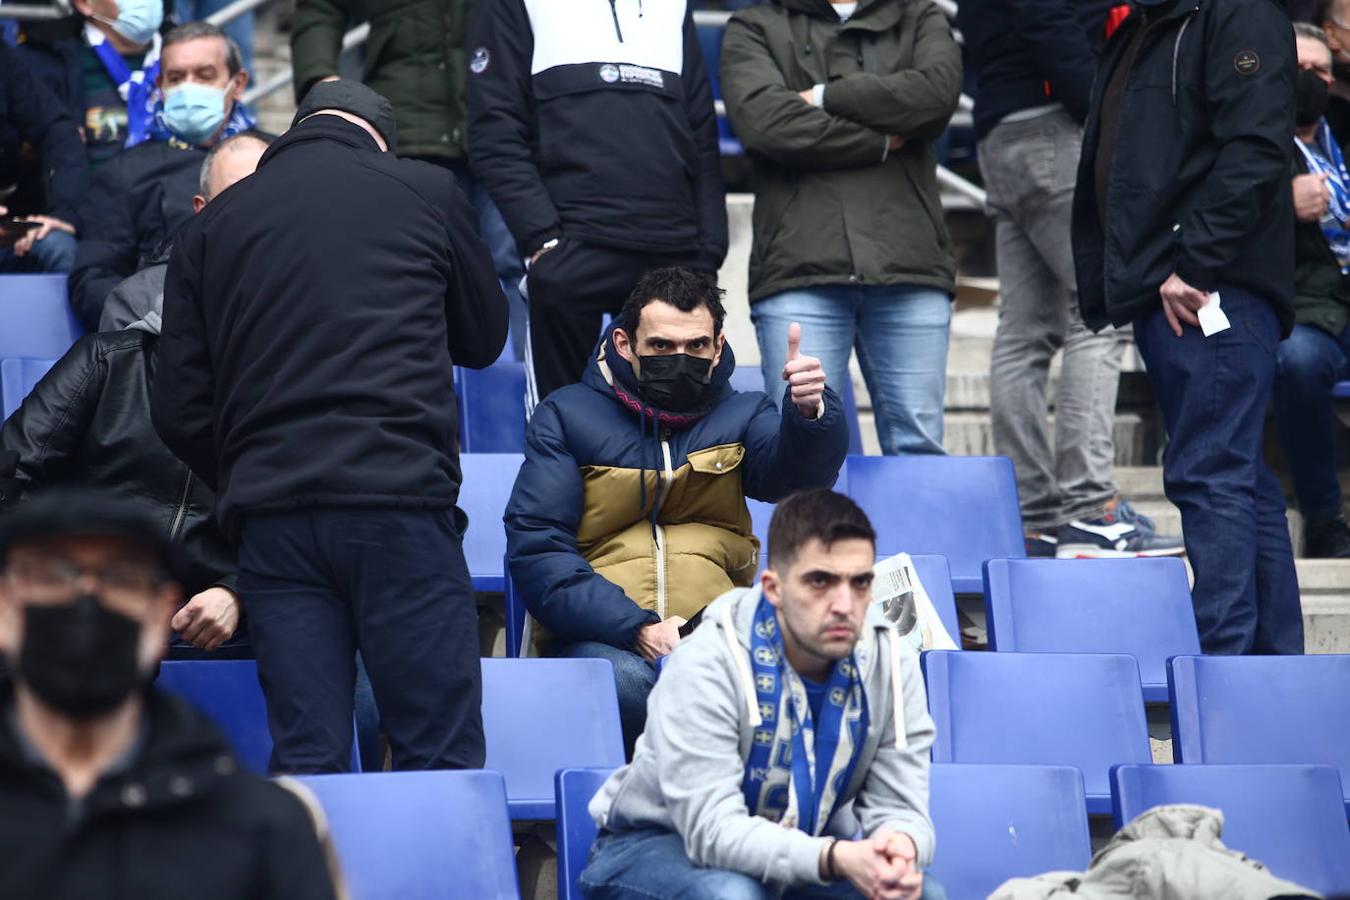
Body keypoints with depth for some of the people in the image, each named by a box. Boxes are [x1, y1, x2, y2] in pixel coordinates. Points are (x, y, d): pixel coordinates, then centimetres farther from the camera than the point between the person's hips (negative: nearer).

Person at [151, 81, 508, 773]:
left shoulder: (210, 227, 14)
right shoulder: (424, 190, 8)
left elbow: (178, 410, 11)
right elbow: (483, 337, 22)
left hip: (270, 515, 3)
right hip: (399, 501, -3)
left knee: (304, 759, 5)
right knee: (441, 760, -1)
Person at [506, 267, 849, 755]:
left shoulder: (742, 416, 17)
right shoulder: (567, 416, 10)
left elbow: (797, 472, -6)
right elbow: (536, 550, -1)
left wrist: (809, 412, -31)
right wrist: (638, 629, -14)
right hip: (600, 637, -1)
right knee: (627, 680, -37)